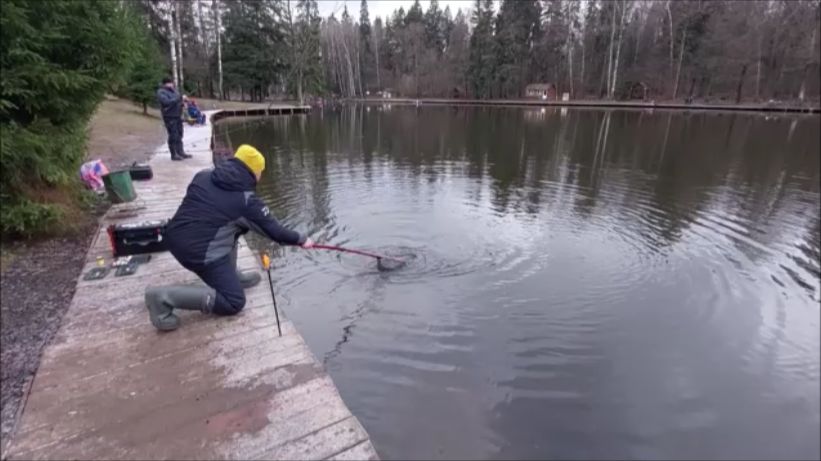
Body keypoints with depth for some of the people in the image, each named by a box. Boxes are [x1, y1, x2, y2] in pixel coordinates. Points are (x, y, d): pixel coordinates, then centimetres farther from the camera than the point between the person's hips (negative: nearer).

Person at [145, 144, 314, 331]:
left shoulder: (203, 175, 7)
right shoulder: (247, 199, -9)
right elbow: (275, 231, -2)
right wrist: (301, 239, 12)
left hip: (174, 237, 8)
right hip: (201, 251, -8)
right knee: (233, 303, 1)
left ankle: (230, 276, 26)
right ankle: (165, 296, -9)